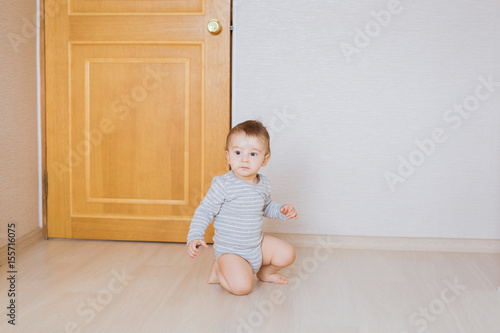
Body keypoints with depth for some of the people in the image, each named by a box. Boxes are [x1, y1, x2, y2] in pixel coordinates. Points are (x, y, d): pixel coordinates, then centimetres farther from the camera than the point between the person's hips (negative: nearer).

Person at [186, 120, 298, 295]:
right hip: (230, 250, -6)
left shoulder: (264, 185, 0)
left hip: (257, 244, 6)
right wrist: (195, 236, -28)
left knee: (287, 254, -1)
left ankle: (265, 272, 29)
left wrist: (281, 210, 2)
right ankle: (219, 270, 8)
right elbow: (205, 211, -16)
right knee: (242, 287, -24)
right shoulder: (222, 184, -21)